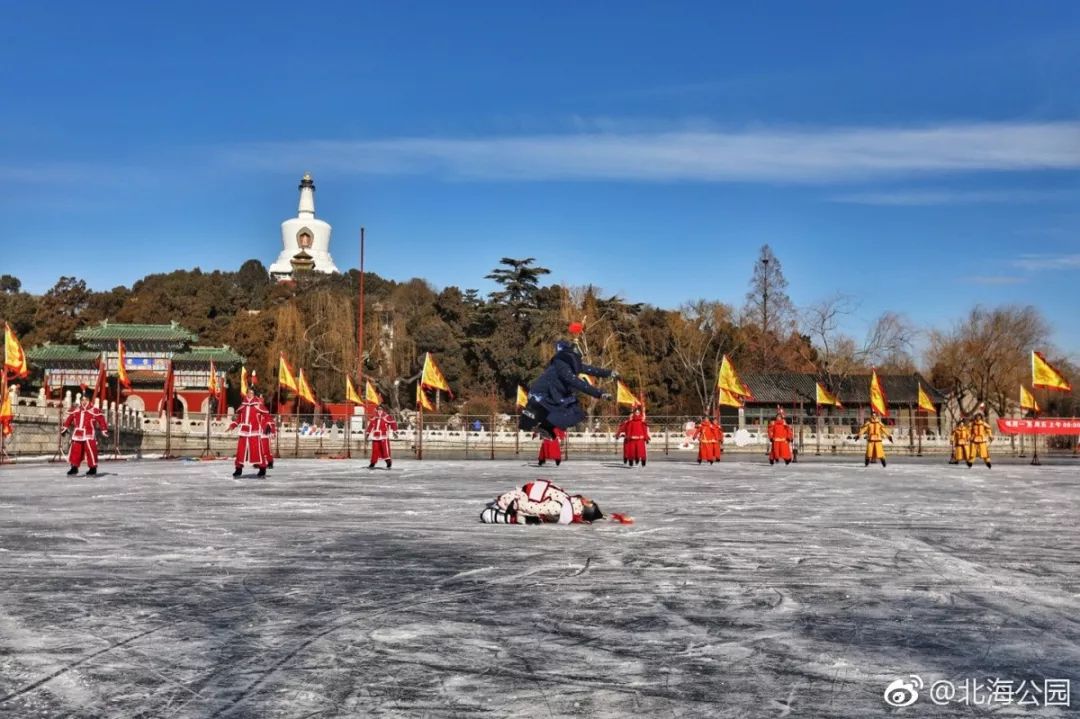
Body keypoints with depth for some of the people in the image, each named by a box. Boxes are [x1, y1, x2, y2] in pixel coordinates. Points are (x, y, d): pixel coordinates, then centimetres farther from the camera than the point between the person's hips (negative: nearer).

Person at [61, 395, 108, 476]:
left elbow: (101, 420, -7)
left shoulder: (94, 411, -6)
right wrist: (65, 428, 24)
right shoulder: (75, 410, 10)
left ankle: (93, 468, 1)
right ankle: (74, 467, 19)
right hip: (77, 434, 5)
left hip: (89, 434, -5)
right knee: (75, 451, 7)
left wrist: (104, 430, -10)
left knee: (90, 451, -8)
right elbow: (69, 418, 22)